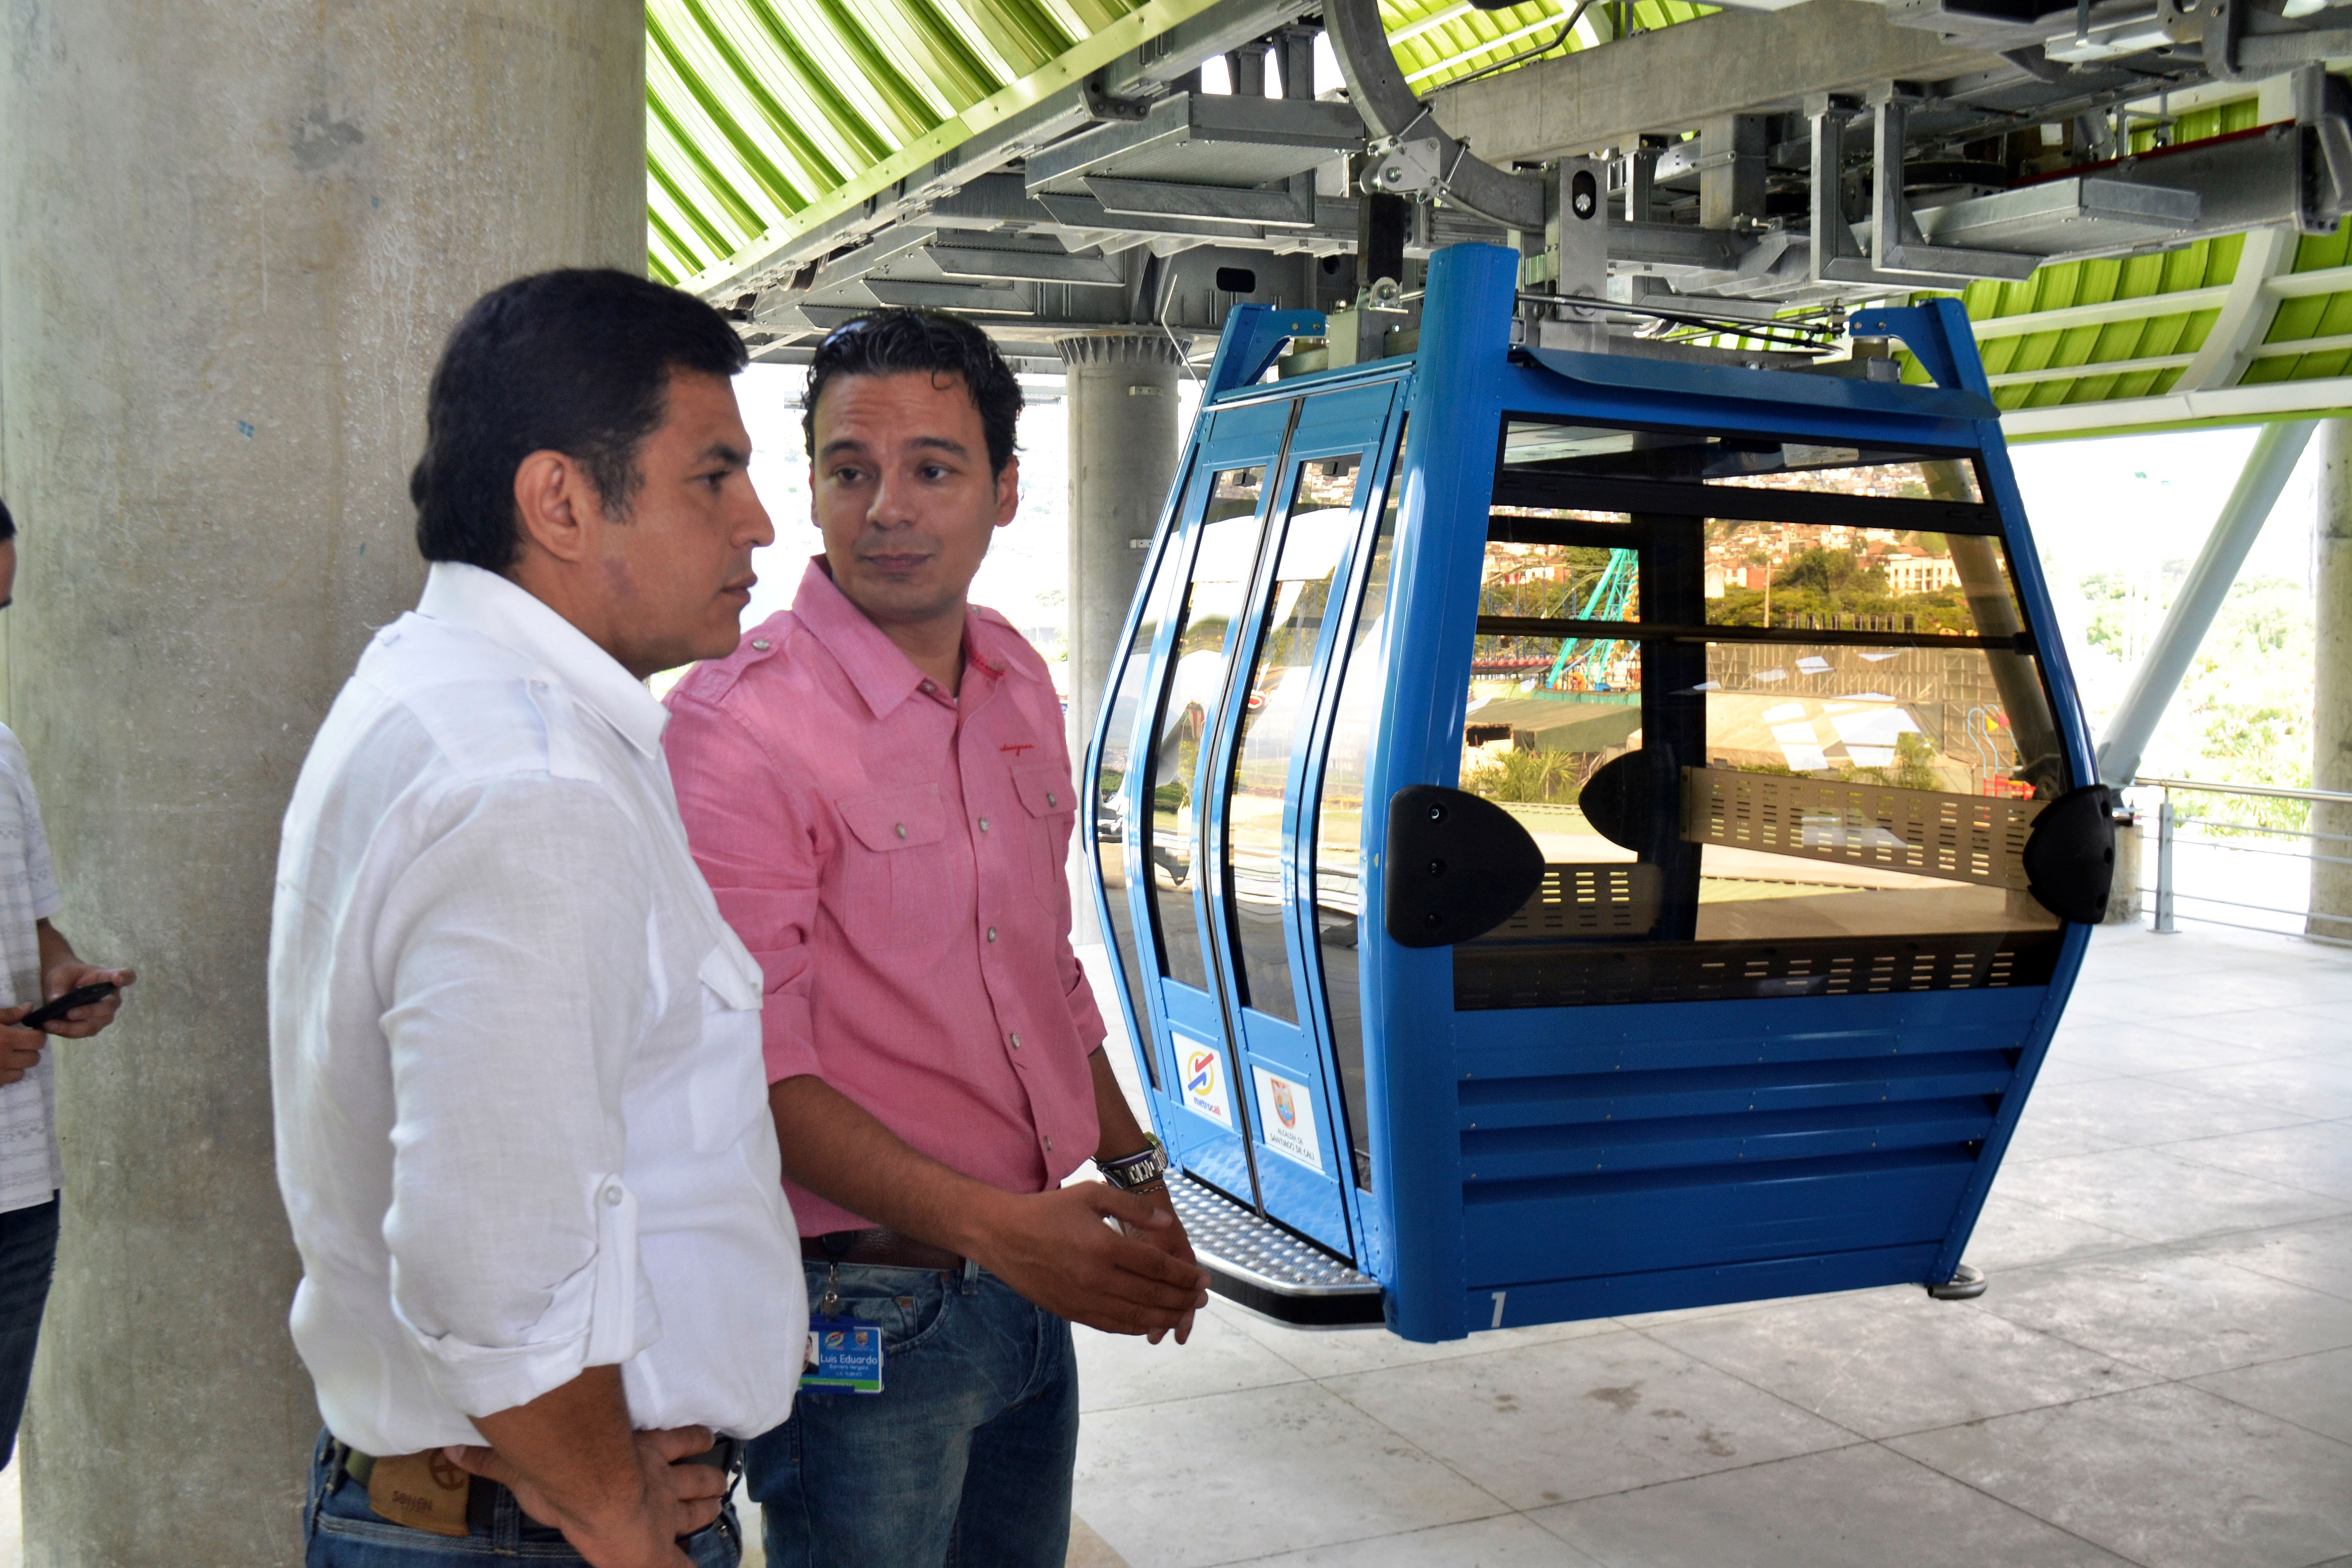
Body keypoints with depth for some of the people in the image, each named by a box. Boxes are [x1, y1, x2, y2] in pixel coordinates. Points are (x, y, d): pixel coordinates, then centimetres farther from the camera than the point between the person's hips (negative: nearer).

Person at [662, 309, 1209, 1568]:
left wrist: (1129, 1168, 15)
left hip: (1028, 1278, 7)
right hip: (863, 1309, -7)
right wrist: (997, 1226, -29)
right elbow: (752, 1072, -22)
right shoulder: (737, 723, -18)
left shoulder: (1017, 682, 6)